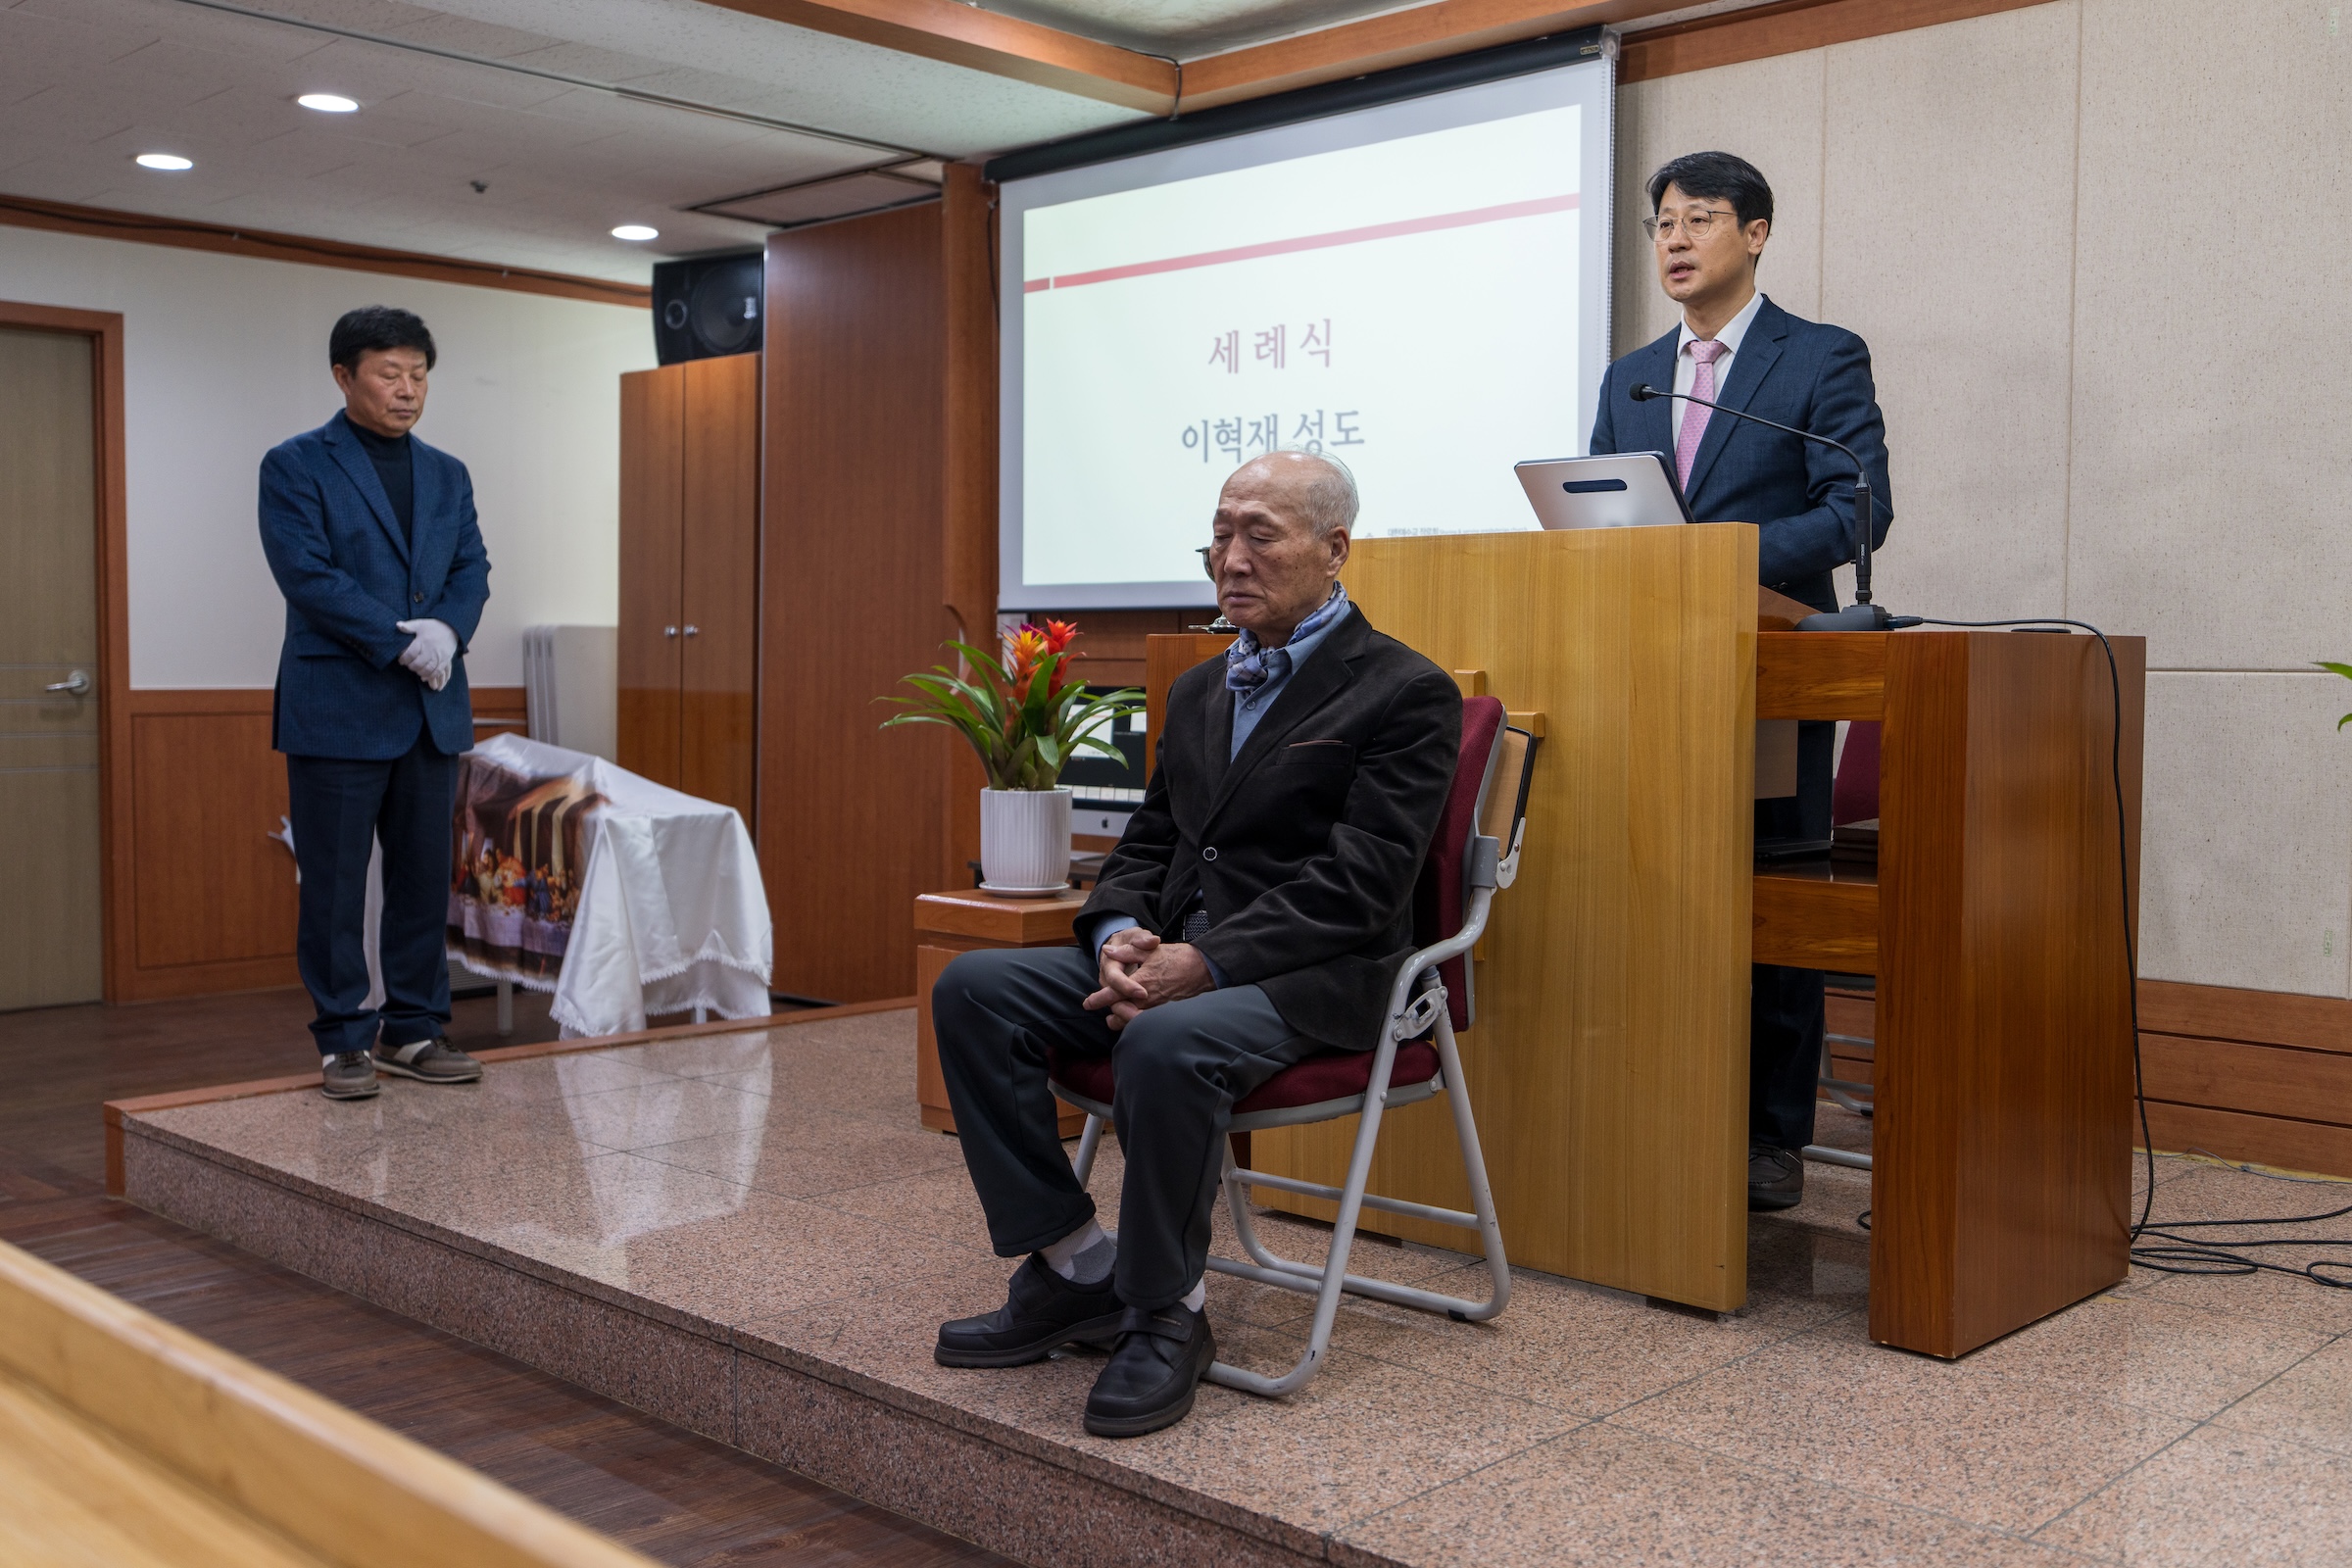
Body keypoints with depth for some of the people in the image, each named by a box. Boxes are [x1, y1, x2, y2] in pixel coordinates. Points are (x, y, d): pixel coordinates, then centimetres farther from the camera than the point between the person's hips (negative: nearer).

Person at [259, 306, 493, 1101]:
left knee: (425, 878, 8)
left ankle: (412, 1029, 17)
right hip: (337, 707, -5)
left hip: (432, 710, 5)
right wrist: (399, 643, -17)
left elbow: (472, 568, 9)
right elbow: (307, 573, -12)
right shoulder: (296, 466, -2)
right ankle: (343, 1041, 9)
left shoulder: (447, 475, 16)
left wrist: (448, 628, -12)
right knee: (334, 884, 0)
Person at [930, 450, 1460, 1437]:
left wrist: (1204, 961, -22)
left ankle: (1166, 1312, -13)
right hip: (1173, 951, 8)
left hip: (1311, 976, -7)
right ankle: (1076, 1270, -4)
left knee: (1167, 1044, -37)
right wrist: (1122, 932, -6)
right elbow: (1148, 841, 17)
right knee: (973, 988, -12)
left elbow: (1357, 885, -14)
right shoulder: (1199, 690, 19)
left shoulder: (1405, 692, -5)